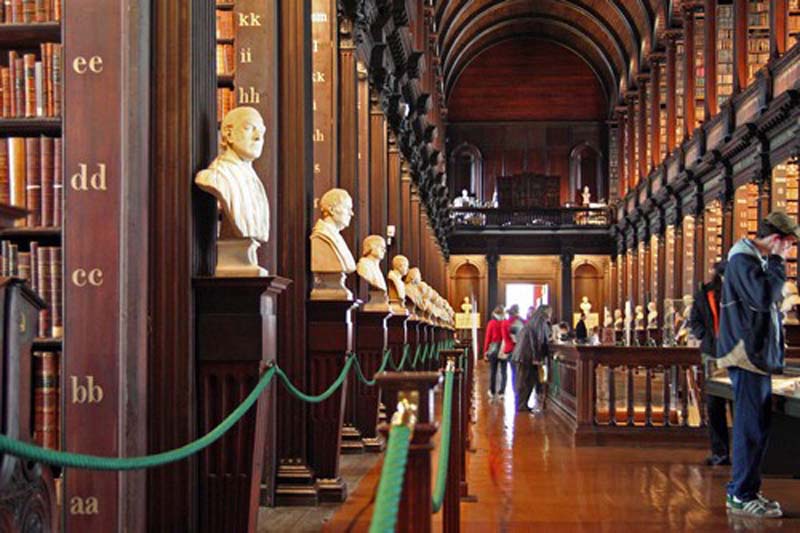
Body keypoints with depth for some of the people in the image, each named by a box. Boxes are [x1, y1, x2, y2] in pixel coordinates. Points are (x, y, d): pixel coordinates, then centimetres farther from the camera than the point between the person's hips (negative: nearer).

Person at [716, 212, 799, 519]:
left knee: (757, 425, 13)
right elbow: (763, 296, -26)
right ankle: (741, 496, -5)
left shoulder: (758, 260, 18)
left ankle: (744, 490, 21)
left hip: (759, 355, 10)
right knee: (751, 427, -9)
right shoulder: (742, 259, -12)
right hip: (747, 355, -10)